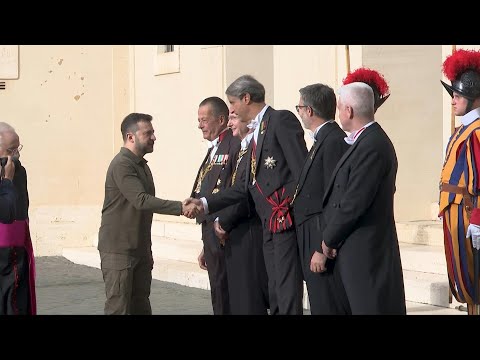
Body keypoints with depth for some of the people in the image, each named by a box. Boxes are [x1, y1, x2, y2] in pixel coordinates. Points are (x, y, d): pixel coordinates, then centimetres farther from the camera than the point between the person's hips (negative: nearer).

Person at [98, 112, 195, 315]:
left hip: (139, 251, 9)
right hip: (118, 251, -9)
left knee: (141, 306, 6)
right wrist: (180, 207, -32)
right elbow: (141, 200, -26)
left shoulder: (141, 165, 16)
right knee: (118, 308, -8)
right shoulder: (121, 165, -14)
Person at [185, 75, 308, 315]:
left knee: (288, 293, -10)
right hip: (270, 225, 9)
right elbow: (248, 185, 18)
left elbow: (301, 171, -15)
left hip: (286, 220, -9)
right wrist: (206, 204, 13)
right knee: (275, 295, 12)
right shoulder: (256, 133, 21)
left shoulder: (281, 120, -7)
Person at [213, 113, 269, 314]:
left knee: (251, 301, -5)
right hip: (237, 236, 10)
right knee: (238, 301, 13)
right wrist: (221, 221, 4)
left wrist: (224, 222, -8)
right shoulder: (242, 149, 17)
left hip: (250, 235, -10)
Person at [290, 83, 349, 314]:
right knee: (320, 306, 12)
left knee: (326, 307, -8)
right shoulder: (323, 140, 16)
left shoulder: (334, 141, -14)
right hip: (314, 243, 10)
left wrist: (322, 250, -21)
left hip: (324, 244, -10)